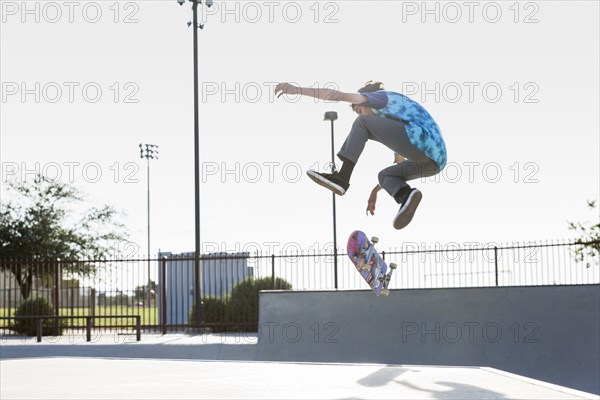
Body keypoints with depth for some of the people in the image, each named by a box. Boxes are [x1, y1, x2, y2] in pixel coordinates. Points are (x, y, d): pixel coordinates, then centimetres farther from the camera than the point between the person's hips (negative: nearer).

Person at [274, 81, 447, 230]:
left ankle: (341, 177, -2)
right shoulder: (396, 117, 41)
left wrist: (297, 90, 3)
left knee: (362, 124, 7)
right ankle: (407, 196, -8)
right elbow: (399, 164, 45)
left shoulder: (382, 97, 16)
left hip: (419, 142, -9)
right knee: (385, 176, 26)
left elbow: (339, 95, 4)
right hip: (435, 161, 9)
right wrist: (375, 190, 46)